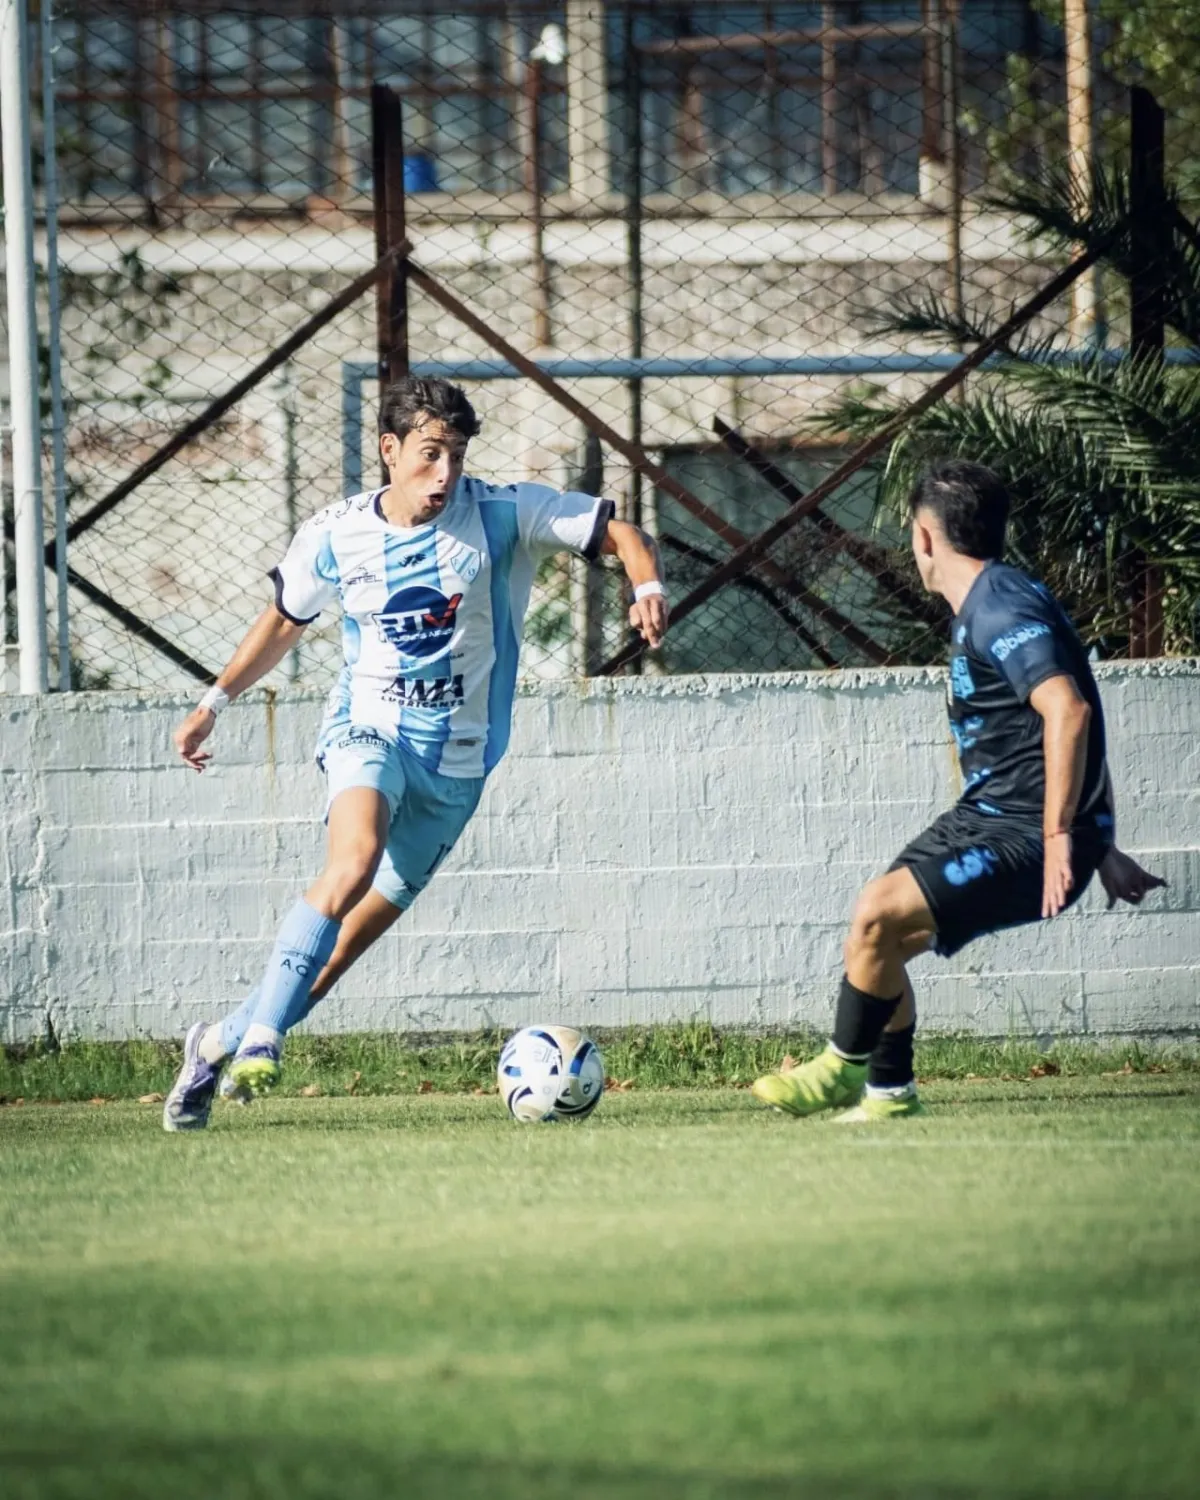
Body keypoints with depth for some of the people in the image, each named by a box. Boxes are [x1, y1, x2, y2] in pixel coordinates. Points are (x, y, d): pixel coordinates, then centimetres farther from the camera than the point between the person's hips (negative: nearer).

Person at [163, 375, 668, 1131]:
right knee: (356, 856, -33)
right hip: (368, 730, -1)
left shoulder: (501, 515, -8)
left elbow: (621, 534, -8)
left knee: (358, 929, 1)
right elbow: (286, 619, 16)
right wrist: (215, 702, 20)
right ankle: (261, 1038, -30)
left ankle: (222, 1045, 18)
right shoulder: (334, 536, -3)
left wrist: (648, 588, -29)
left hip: (456, 759, 1)